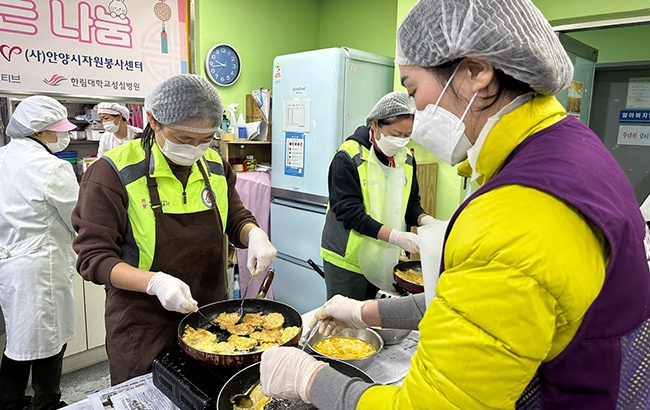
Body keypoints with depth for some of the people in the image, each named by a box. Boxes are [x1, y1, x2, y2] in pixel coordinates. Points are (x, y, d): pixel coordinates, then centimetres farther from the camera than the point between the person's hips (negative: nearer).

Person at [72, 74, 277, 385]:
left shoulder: (215, 166, 0)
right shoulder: (114, 172, -15)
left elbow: (237, 219, 9)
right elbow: (94, 257, -14)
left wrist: (255, 235, -15)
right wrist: (155, 282, -30)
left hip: (212, 317, 5)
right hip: (144, 329, -4)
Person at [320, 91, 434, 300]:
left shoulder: (407, 159, 4)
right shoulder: (348, 157, -14)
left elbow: (411, 204, 13)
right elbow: (349, 212, -19)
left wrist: (424, 219, -10)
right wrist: (395, 236, -26)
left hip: (384, 259, 5)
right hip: (347, 259, -5)